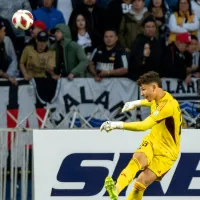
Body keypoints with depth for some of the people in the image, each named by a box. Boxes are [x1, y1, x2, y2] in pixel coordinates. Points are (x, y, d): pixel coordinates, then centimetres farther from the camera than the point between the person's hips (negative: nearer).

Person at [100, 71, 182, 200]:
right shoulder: (159, 98, 3)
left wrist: (118, 125, -38)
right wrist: (137, 103, 26)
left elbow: (144, 125, -36)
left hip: (166, 152, -6)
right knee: (138, 159, -29)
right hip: (152, 142, 6)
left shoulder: (168, 105, -26)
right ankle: (116, 189, -52)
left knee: (141, 182, -20)